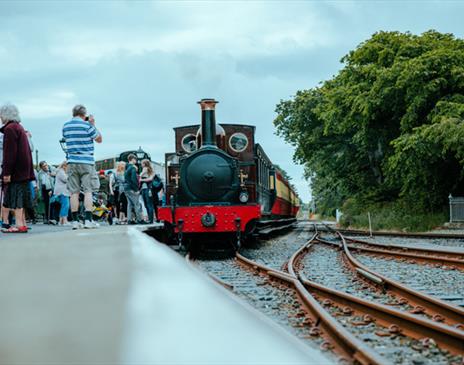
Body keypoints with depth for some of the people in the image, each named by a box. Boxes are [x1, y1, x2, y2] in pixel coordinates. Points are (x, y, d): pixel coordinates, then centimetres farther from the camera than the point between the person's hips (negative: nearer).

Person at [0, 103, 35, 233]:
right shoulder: (19, 127, 19)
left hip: (16, 169, -9)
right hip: (24, 169, 9)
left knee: (16, 198, -9)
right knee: (20, 197, 12)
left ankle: (19, 225, -12)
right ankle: (23, 224, 15)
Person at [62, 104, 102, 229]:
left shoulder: (65, 126, 8)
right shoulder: (87, 125, -6)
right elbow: (99, 139, 3)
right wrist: (93, 124, 9)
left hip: (72, 162, 4)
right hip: (86, 162, -4)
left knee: (74, 192, 3)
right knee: (88, 191, -2)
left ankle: (75, 221, 0)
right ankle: (88, 220, -10)